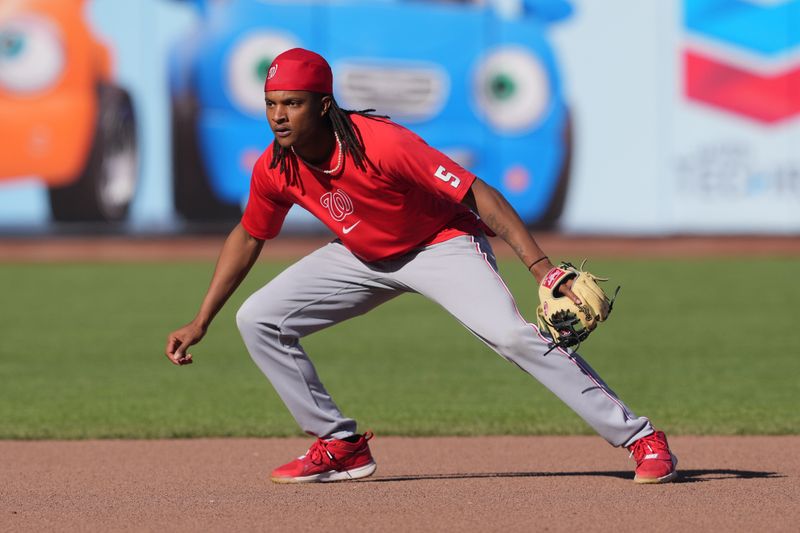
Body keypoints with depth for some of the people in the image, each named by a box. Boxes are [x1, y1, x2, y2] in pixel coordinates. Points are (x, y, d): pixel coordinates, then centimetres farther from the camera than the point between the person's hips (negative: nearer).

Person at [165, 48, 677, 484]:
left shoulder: (383, 144, -34)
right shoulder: (274, 170, -15)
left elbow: (476, 194, -32)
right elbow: (248, 237, 5)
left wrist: (541, 267, -40)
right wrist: (200, 323, 5)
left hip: (443, 244, -7)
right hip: (362, 258, 7)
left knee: (511, 335, -27)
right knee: (258, 320, -3)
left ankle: (640, 438, -24)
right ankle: (341, 446, 7)